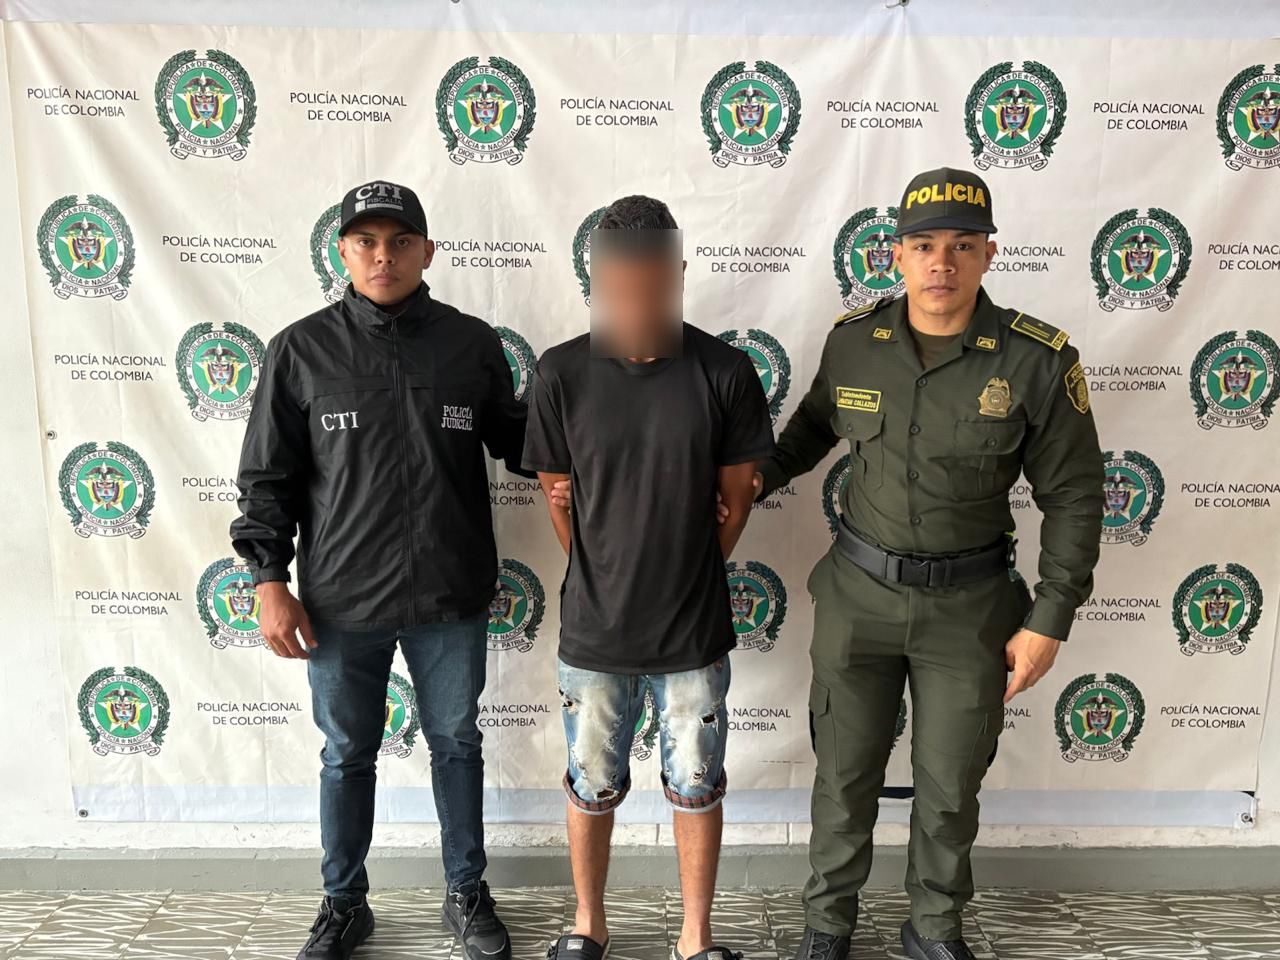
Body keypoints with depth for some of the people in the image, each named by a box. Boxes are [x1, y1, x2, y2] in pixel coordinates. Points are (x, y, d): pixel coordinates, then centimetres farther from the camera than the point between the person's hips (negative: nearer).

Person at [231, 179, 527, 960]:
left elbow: (513, 436, 9)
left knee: (457, 745, 16)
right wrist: (270, 579, -4)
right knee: (347, 756, 15)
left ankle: (468, 894, 37)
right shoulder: (302, 349, -3)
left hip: (451, 600, 1)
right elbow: (268, 476, 1)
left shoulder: (473, 343, -2)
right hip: (342, 601, 0)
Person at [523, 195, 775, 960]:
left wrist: (687, 575, 6)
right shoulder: (561, 373, -10)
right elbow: (557, 493, 1)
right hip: (593, 630, 1)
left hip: (696, 630, 0)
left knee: (696, 788, 16)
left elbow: (737, 494, 0)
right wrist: (603, 581, 8)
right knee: (593, 788, 18)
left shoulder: (725, 371, -11)